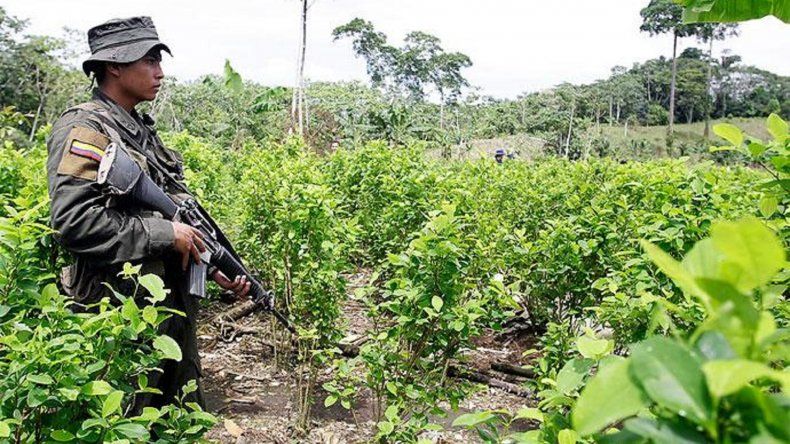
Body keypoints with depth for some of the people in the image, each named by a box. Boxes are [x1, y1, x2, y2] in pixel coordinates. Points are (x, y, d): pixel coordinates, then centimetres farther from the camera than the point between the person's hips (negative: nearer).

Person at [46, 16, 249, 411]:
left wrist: (214, 267, 10)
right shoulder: (84, 129, -13)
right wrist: (166, 233, -19)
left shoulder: (141, 129, 14)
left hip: (172, 308, 9)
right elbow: (72, 222, -25)